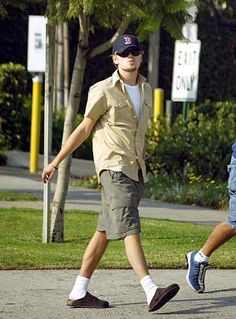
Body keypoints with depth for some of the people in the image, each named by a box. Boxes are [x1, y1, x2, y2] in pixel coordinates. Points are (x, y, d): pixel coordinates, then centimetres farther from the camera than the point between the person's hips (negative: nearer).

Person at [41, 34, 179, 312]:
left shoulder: (146, 90, 14)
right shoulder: (103, 91, -6)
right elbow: (84, 129, 0)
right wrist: (56, 163, 2)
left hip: (136, 170, 7)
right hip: (113, 167, -7)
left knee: (105, 232, 9)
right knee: (129, 227, -18)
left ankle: (79, 293, 14)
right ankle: (151, 291, -30)